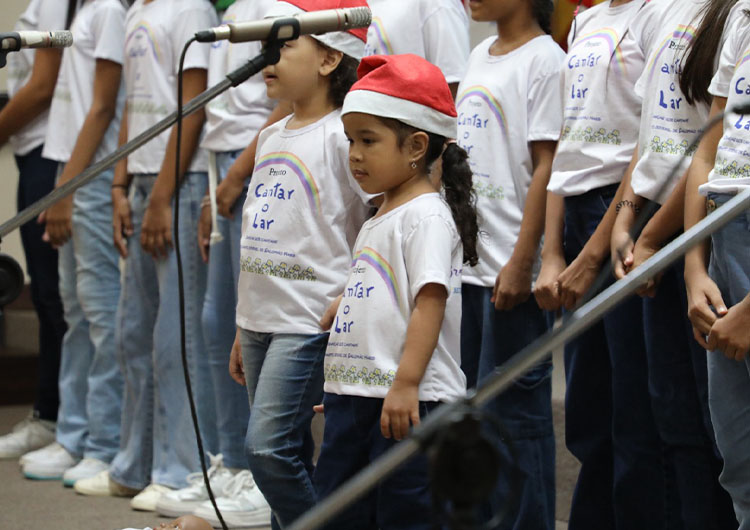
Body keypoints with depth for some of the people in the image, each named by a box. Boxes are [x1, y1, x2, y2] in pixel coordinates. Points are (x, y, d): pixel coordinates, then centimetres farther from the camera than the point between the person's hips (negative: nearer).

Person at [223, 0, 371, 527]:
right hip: (262, 320, 8)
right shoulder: (271, 137, 15)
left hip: (310, 321, -8)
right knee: (289, 455, 10)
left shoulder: (341, 137, -10)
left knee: (268, 446, -15)